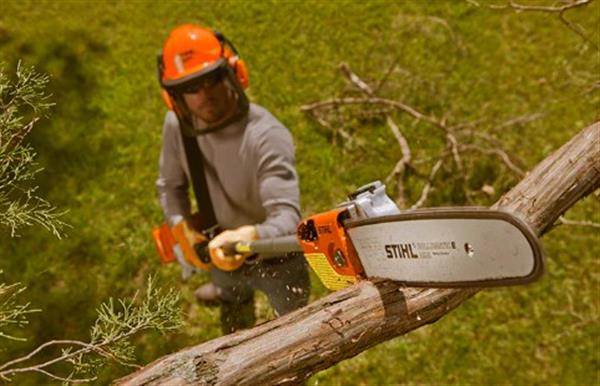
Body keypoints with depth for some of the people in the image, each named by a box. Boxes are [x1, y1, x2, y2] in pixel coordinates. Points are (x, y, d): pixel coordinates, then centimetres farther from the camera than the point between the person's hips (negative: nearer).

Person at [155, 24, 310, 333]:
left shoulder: (267, 135, -35)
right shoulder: (176, 125, -16)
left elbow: (287, 217, -41)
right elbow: (170, 185, 0)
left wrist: (251, 236, -63)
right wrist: (180, 225, -20)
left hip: (277, 261, -4)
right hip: (223, 257, 5)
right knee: (234, 329, 33)